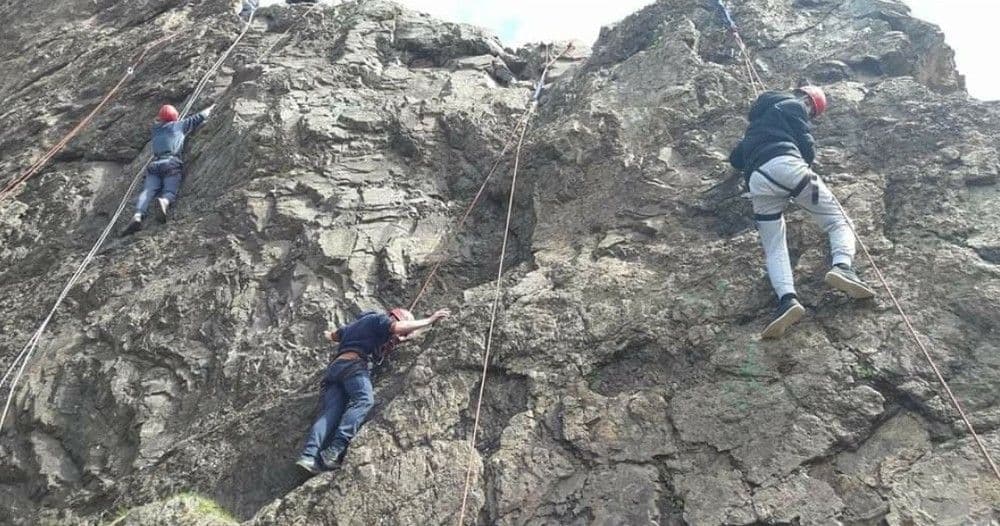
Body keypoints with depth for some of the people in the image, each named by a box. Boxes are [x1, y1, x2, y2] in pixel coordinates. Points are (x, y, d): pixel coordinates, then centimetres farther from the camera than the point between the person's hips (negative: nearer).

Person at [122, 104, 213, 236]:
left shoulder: (156, 128, 30)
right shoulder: (179, 125, 21)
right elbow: (199, 117, 32)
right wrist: (210, 108, 48)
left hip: (154, 164, 3)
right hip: (172, 163, -3)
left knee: (148, 190, -12)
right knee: (170, 191, -15)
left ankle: (138, 216, -37)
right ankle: (164, 201, -51)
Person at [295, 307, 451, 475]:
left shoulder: (356, 323, 36)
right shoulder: (379, 319, 10)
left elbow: (333, 336, 51)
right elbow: (400, 326, -11)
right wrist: (430, 320, -3)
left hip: (333, 366, 9)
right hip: (353, 363, -9)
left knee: (331, 410, -8)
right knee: (364, 400, -25)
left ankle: (308, 456, -27)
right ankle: (334, 451, -40)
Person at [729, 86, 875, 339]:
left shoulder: (758, 120, 40)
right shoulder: (793, 105, 19)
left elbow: (736, 159, 45)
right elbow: (807, 147, 7)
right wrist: (805, 164, 26)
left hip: (758, 181, 5)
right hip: (785, 165, -5)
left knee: (774, 249, -1)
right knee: (838, 221, 4)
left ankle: (787, 298, -28)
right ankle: (842, 267, -25)